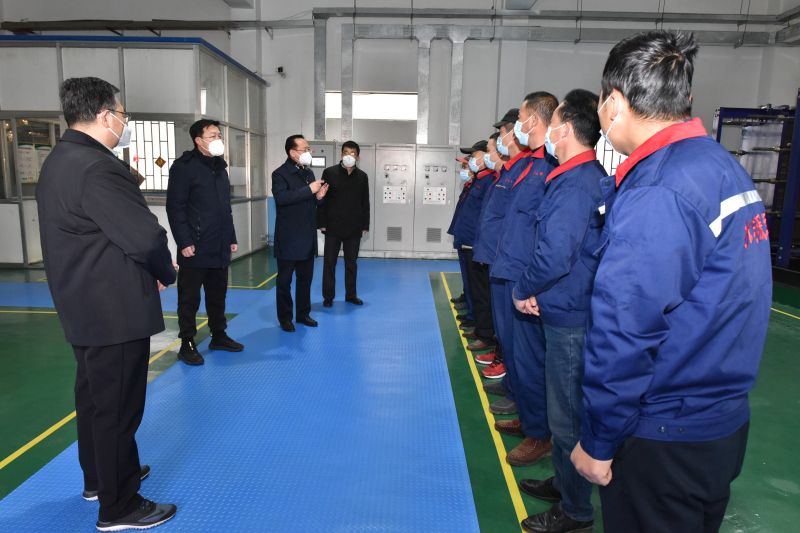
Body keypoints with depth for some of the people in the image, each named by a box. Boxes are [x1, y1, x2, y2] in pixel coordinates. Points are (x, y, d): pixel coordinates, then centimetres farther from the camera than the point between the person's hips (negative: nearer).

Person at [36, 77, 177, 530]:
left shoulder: (61, 160, 11)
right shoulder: (97, 168, -23)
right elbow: (146, 236, -28)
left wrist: (154, 267, 7)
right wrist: (166, 273, -8)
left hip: (84, 307, 11)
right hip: (115, 311, -11)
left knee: (94, 395, 23)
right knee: (118, 406, 3)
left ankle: (100, 478, 43)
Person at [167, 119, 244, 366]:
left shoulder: (220, 167, 15)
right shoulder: (184, 167, -8)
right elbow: (175, 208, -12)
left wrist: (231, 237, 16)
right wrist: (184, 241, -17)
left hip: (220, 248, 7)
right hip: (195, 249, -7)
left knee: (218, 296, 15)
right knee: (190, 299, 4)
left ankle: (218, 336, 28)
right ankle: (187, 344, 14)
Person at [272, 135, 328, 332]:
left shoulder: (309, 172, 14)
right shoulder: (280, 173, -9)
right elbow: (281, 197, -26)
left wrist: (319, 197, -2)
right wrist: (309, 190, -26)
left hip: (308, 237, 7)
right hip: (288, 238, -7)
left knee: (306, 277, 13)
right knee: (284, 279, 4)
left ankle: (303, 314, 26)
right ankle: (285, 317, 15)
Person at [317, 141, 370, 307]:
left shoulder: (362, 176, 6)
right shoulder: (329, 173, -1)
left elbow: (365, 203, 9)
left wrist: (365, 225, 6)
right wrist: (322, 223, -6)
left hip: (354, 228, 2)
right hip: (333, 227, -2)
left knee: (352, 263, 11)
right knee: (329, 262, 4)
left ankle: (351, 295, 23)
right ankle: (328, 296, 16)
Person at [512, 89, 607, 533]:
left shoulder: (573, 185, -21)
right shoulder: (592, 176, 11)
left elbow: (554, 256, -30)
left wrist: (522, 290, -11)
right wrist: (533, 290, 6)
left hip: (569, 318, -10)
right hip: (569, 311, 10)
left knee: (567, 414, 5)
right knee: (565, 407, 22)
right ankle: (564, 483, 40)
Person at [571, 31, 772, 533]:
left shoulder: (655, 195, -24)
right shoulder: (730, 167, 5)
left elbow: (626, 331, -25)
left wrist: (598, 442, -14)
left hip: (663, 441, -9)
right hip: (727, 422, 9)